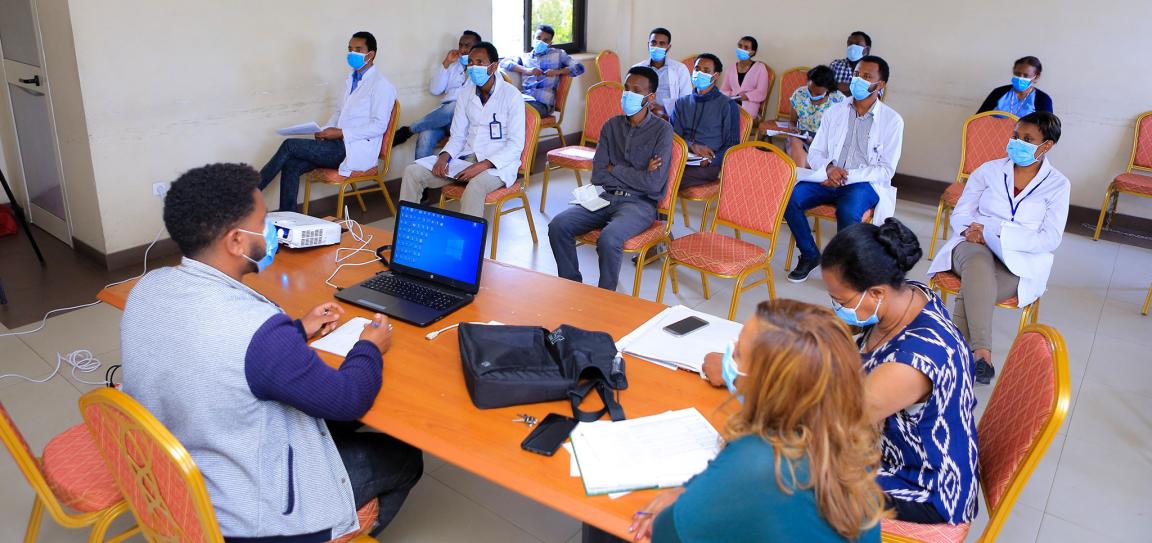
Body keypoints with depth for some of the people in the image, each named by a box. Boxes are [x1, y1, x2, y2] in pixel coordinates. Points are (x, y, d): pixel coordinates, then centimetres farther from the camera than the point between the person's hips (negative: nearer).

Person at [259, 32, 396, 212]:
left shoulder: (381, 85, -9)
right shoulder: (351, 80, 18)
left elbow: (379, 126, -16)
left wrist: (340, 133, -19)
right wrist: (326, 131, 3)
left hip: (358, 150, -8)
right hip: (340, 144, 8)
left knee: (290, 146, -14)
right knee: (291, 165, -12)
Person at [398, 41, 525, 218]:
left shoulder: (511, 95, -9)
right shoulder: (466, 92, 8)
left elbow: (516, 145, -13)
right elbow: (458, 136, 12)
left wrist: (482, 166, -24)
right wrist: (444, 156, -11)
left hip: (498, 163, -6)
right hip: (466, 156, 6)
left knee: (475, 185, -40)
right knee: (412, 172, -9)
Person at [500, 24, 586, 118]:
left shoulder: (558, 54, 21)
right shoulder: (525, 57, 24)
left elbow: (579, 68, 13)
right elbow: (504, 63, 9)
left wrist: (557, 71, -4)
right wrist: (526, 70, -6)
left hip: (543, 102, -2)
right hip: (524, 98, 2)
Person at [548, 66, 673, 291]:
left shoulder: (662, 130, -4)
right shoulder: (611, 125, 10)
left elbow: (653, 183, -14)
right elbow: (598, 175, 4)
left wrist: (615, 168, -4)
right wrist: (637, 174, -6)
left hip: (641, 202, -5)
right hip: (607, 197, 5)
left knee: (608, 238, -34)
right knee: (558, 226, -18)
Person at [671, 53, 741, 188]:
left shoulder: (728, 106, 9)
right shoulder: (682, 103, 22)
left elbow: (732, 145, 4)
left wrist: (710, 161, -16)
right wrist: (692, 146, -10)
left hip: (709, 166, -4)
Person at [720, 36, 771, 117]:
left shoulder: (760, 68, 8)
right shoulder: (731, 68, 19)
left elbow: (761, 93, -2)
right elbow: (723, 90, 14)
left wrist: (745, 96, -16)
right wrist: (731, 95, -9)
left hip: (748, 106, -4)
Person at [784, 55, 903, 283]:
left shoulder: (892, 120, 0)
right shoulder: (834, 112, 11)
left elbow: (886, 170, -6)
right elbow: (815, 153, 10)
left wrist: (847, 176, -19)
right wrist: (828, 168, -13)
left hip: (865, 182, -4)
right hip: (829, 178, 4)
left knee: (847, 211, -38)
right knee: (789, 197, -24)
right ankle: (809, 254, -4)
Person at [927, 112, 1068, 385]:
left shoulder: (1058, 185, 6)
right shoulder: (989, 170, 13)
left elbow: (1050, 240, -4)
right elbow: (960, 215, 10)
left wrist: (992, 230, -15)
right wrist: (973, 232, -15)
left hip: (1020, 261, -1)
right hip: (974, 249, 1)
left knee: (973, 288, -35)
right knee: (979, 261, -38)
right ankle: (981, 354, -47)